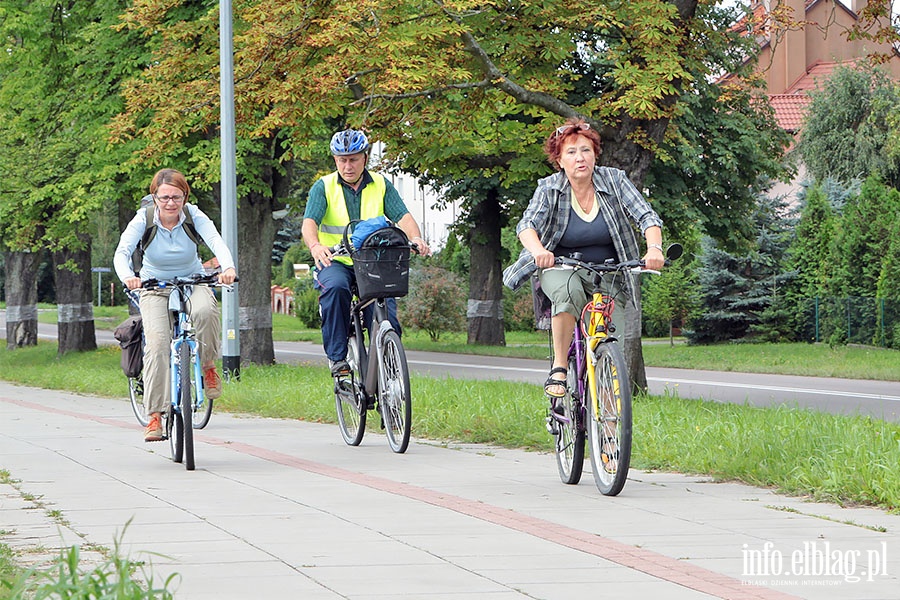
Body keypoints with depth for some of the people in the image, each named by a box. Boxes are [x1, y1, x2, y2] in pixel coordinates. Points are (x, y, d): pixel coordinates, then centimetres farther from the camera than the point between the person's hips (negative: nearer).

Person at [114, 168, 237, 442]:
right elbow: (122, 252, -28)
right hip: (155, 287, 0)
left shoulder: (194, 216, -15)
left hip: (193, 282, 0)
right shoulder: (144, 219, -16)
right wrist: (127, 277, -51)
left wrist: (228, 268, -53)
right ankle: (155, 416, -21)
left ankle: (209, 366, -8)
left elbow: (216, 240, -31)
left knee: (205, 311, -35)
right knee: (157, 343, -23)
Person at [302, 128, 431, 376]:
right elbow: (309, 223, -14)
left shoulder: (381, 185, 6)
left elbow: (403, 217, -6)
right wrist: (315, 246, -37)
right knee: (335, 287, -35)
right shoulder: (324, 187, 0)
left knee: (386, 316, -18)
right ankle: (337, 357, -27)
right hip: (335, 263, -2)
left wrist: (416, 238, -29)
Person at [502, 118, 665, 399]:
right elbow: (527, 225, -23)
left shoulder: (614, 180, -8)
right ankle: (558, 369, -26)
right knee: (568, 290, -37)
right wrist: (538, 250, -47)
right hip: (561, 268, -2)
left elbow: (647, 217, -15)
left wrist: (654, 248, -36)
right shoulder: (550, 188, -10)